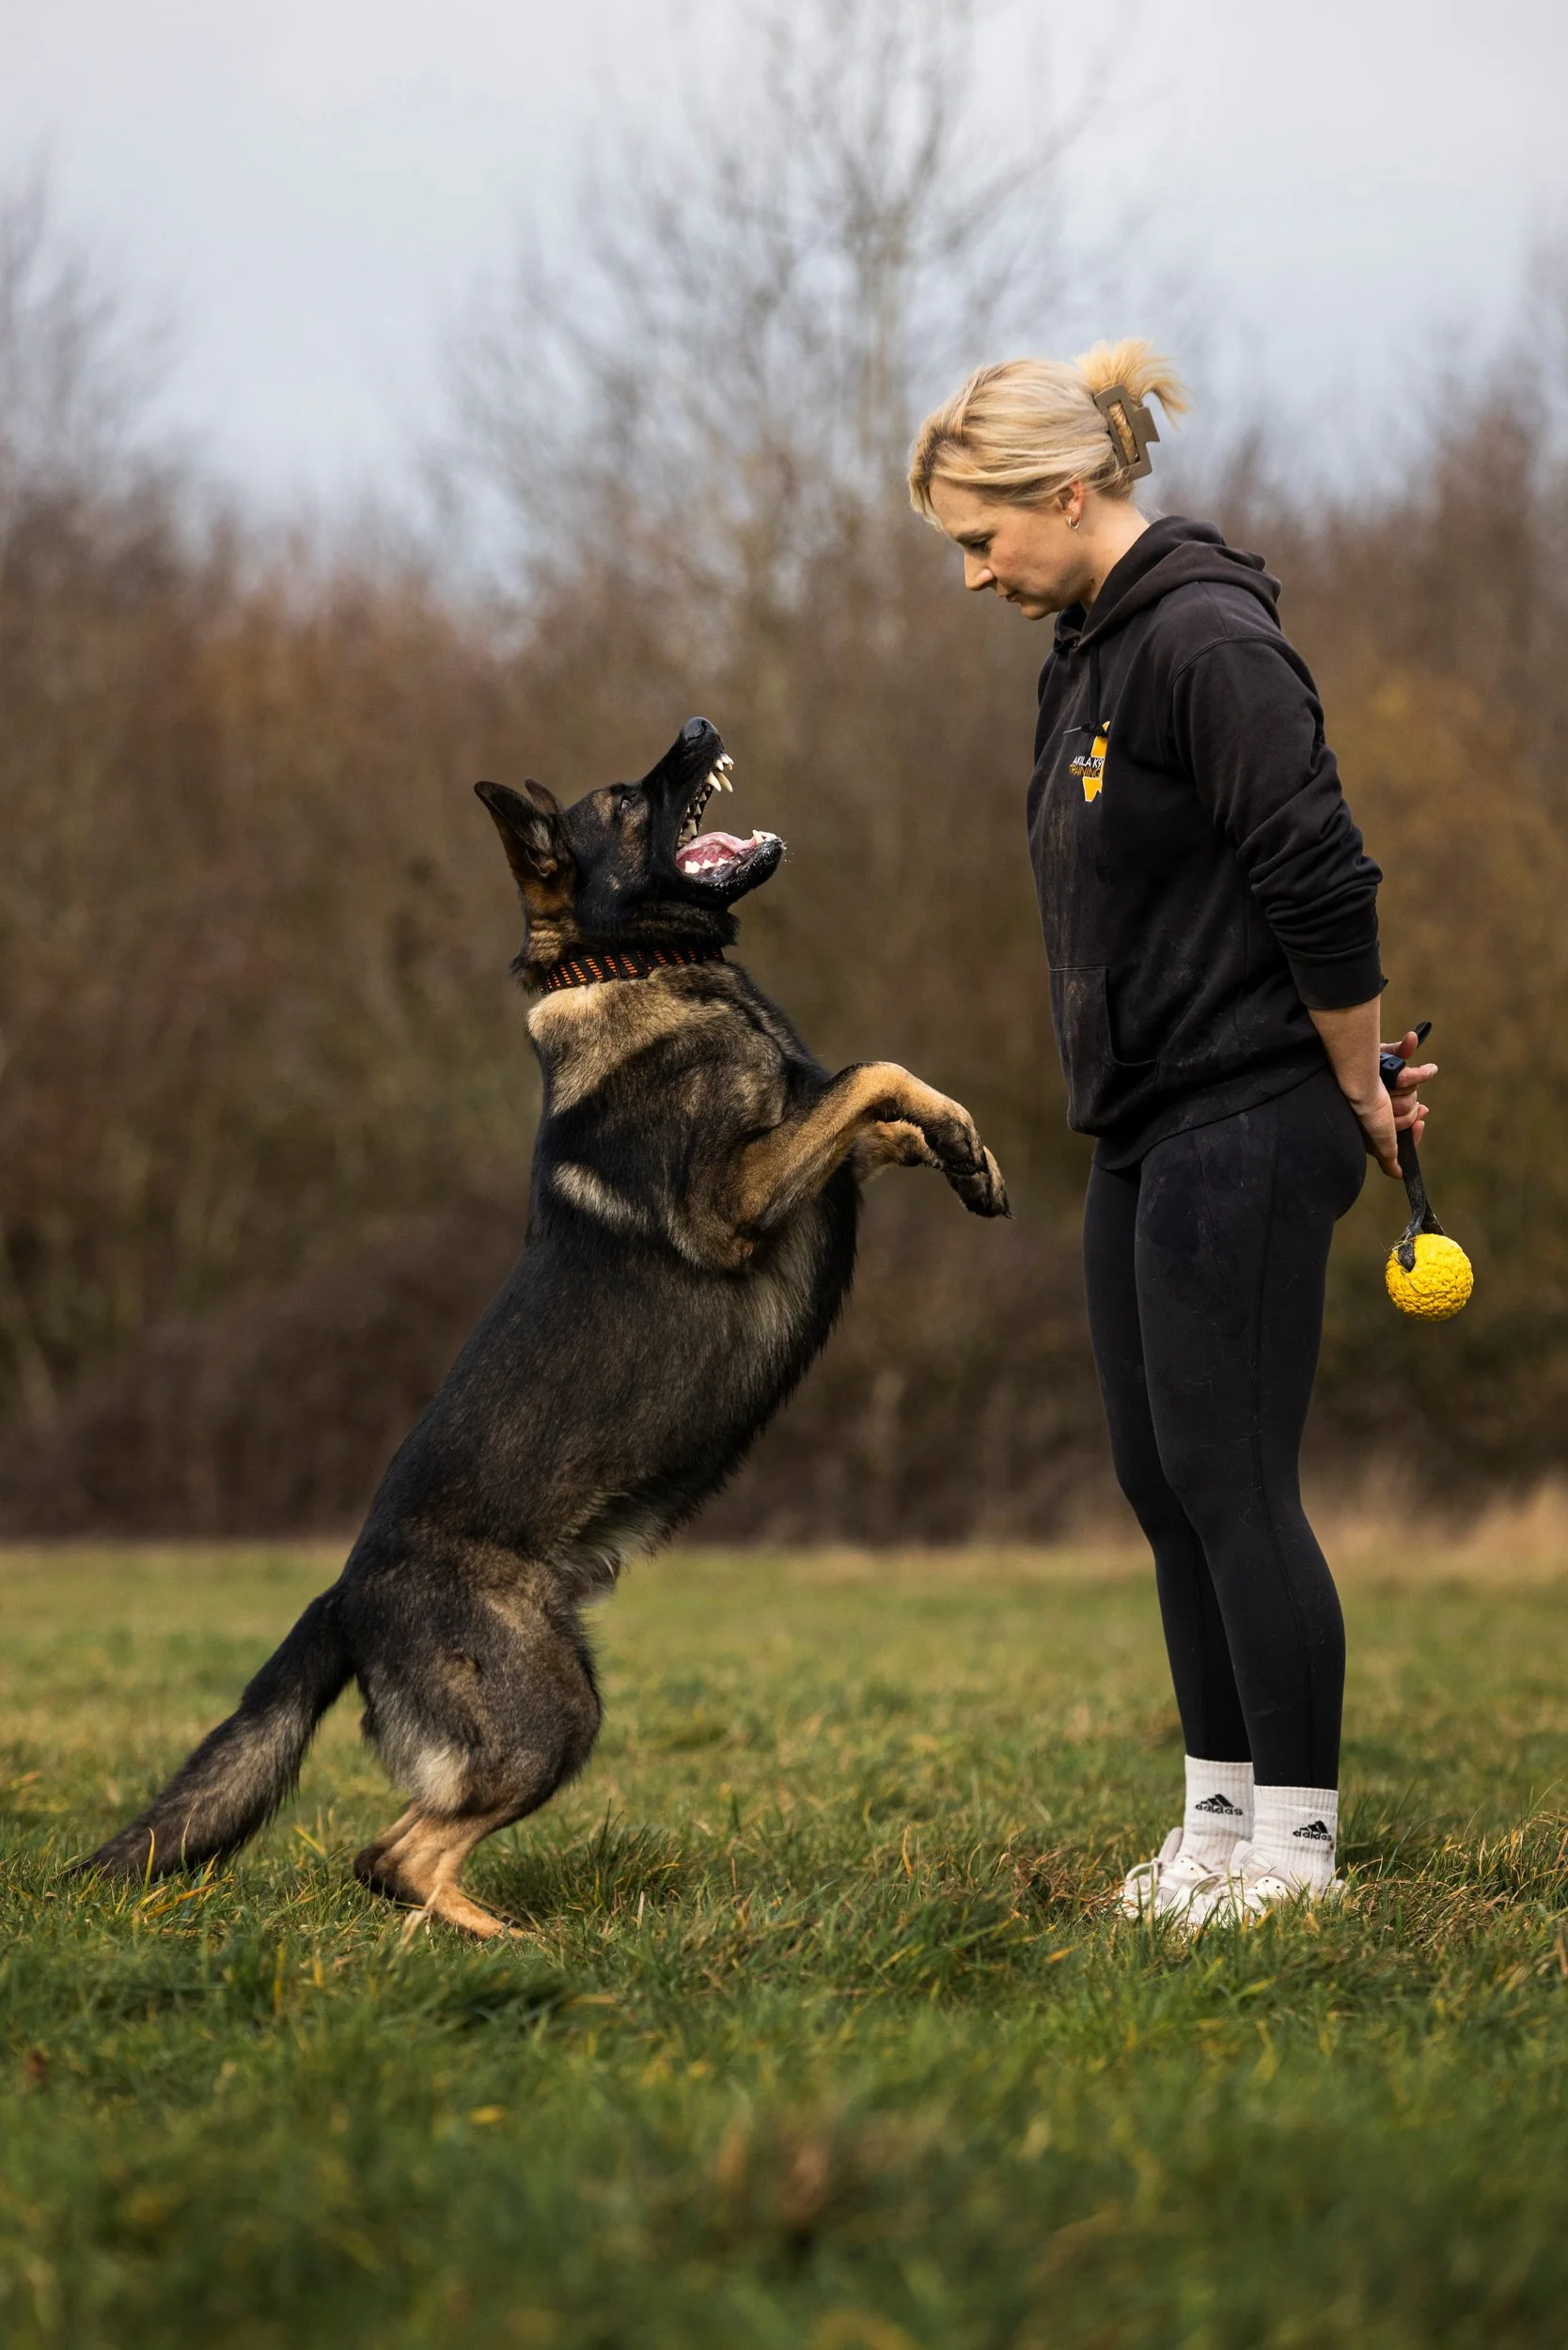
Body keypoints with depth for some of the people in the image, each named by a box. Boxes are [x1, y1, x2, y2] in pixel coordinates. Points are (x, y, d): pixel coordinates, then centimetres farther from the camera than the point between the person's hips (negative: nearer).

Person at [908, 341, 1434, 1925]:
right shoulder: (1088, 655, 14)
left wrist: (1359, 1094, -9)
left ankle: (1295, 1838, 1)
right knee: (1162, 1481, 11)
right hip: (1146, 1134, 10)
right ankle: (1220, 1818, 18)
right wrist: (1349, 1076, 17)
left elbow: (1322, 884, -19)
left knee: (1230, 1479, -7)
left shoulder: (1206, 641, -17)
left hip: (1245, 1126, -10)